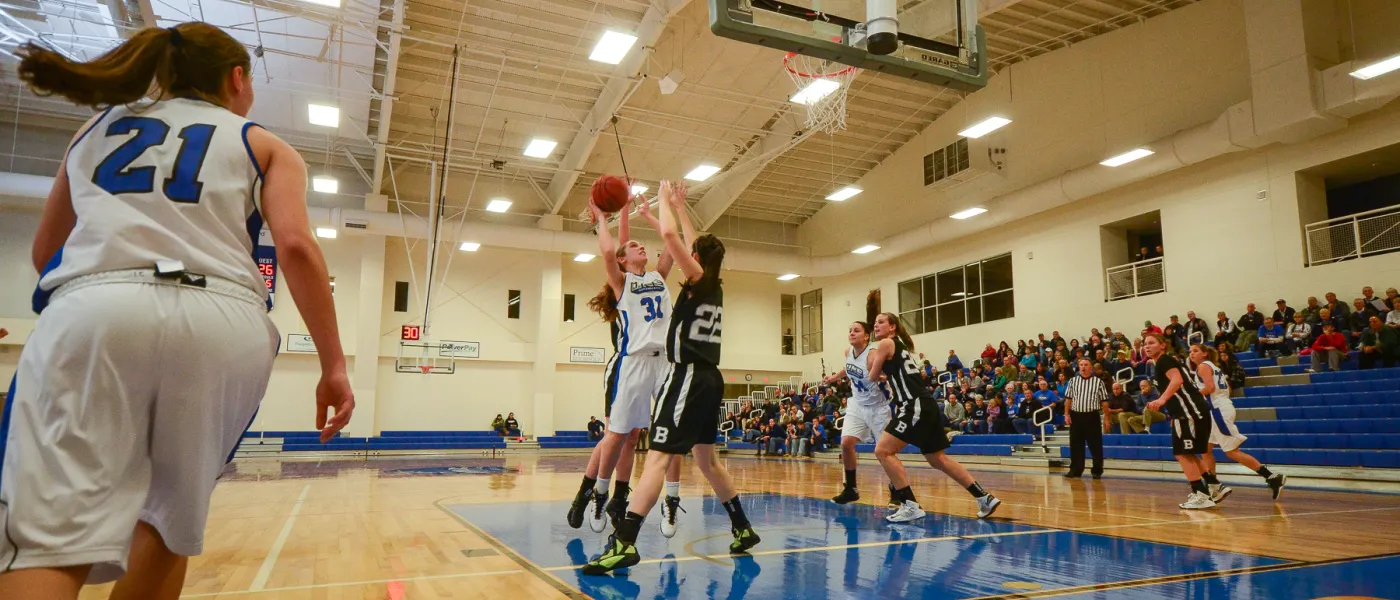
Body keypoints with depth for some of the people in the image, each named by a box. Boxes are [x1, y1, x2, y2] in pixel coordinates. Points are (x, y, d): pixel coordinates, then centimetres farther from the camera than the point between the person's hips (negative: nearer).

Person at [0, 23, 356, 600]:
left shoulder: (96, 128, 29)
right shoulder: (264, 146, 20)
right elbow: (296, 246, 1)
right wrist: (333, 364, 0)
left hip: (92, 311, 1)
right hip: (224, 324, -1)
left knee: (51, 539, -8)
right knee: (169, 520, 15)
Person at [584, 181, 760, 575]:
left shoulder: (697, 278, -5)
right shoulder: (716, 287, 15)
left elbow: (670, 235, -15)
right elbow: (695, 244, 30)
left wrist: (665, 199, 2)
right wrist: (679, 206, 35)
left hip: (689, 376, -8)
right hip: (708, 379, 9)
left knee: (658, 457, -17)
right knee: (705, 458, 19)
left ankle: (624, 543, -25)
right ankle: (743, 529, 25)